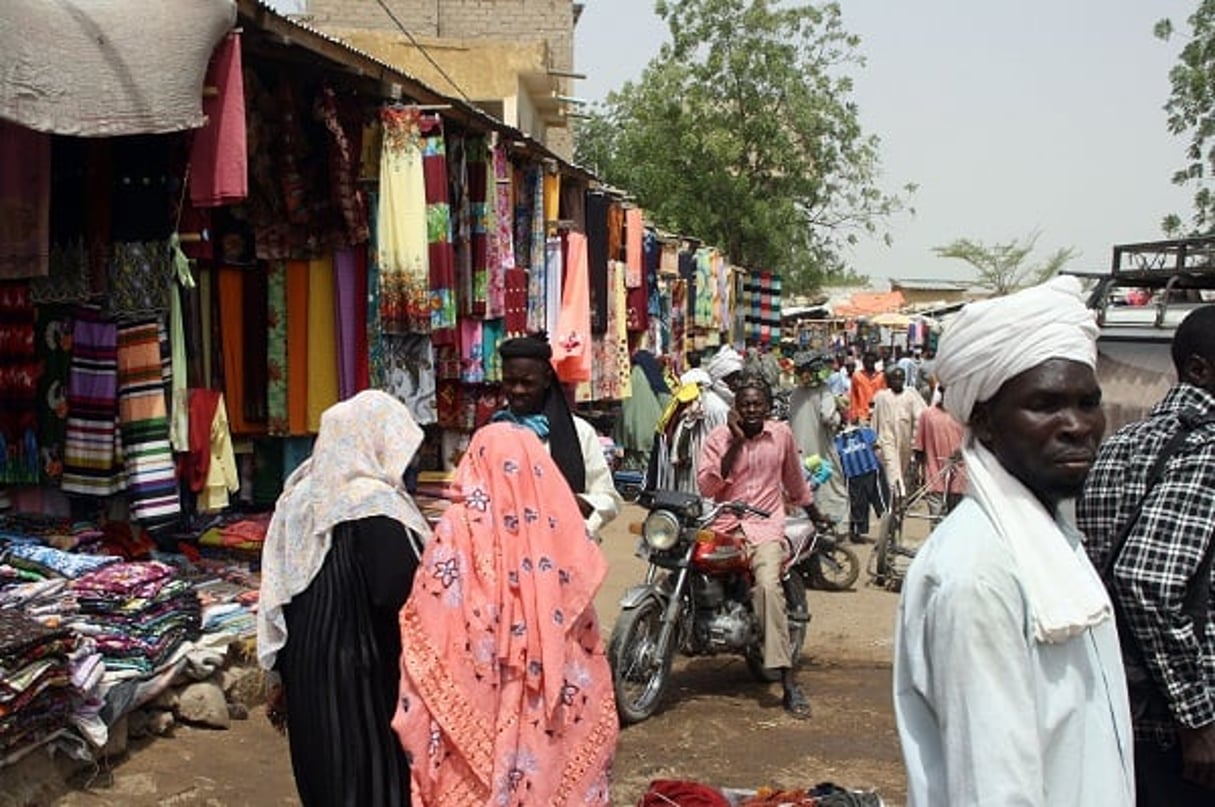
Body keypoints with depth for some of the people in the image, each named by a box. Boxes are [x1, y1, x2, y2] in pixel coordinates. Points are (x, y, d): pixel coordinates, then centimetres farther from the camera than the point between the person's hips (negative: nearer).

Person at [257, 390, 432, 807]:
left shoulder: (301, 494, 6)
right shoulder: (373, 505, -17)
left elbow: (277, 596, 10)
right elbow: (402, 593, -25)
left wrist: (280, 678, 17)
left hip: (305, 667, 8)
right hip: (361, 677, -7)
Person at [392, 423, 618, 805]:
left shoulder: (458, 528, -11)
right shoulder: (561, 524, -3)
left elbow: (428, 632, -9)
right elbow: (584, 637, 4)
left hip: (473, 704, -3)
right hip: (550, 711, 3)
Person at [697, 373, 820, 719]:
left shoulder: (782, 434, 9)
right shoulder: (719, 437, 4)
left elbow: (795, 480, 26)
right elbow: (706, 486, -9)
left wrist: (816, 515, 37)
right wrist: (735, 443, -13)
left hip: (766, 525, -3)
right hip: (724, 524, 3)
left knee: (768, 585, -27)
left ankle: (789, 683, -30)